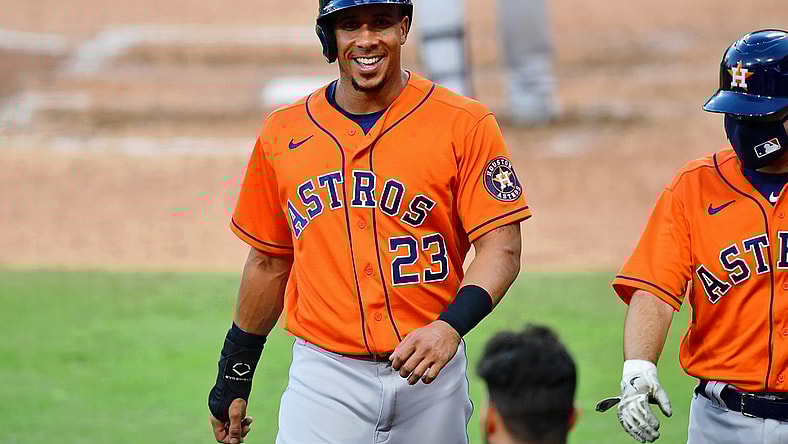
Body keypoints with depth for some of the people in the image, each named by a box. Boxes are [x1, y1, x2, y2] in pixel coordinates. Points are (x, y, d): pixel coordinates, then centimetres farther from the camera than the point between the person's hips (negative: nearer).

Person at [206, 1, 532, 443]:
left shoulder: (464, 124, -3)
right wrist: (233, 379, 17)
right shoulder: (283, 132, 7)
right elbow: (269, 263, 16)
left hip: (431, 377, -1)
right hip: (324, 380, 1)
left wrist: (450, 326, -26)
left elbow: (502, 248, -9)